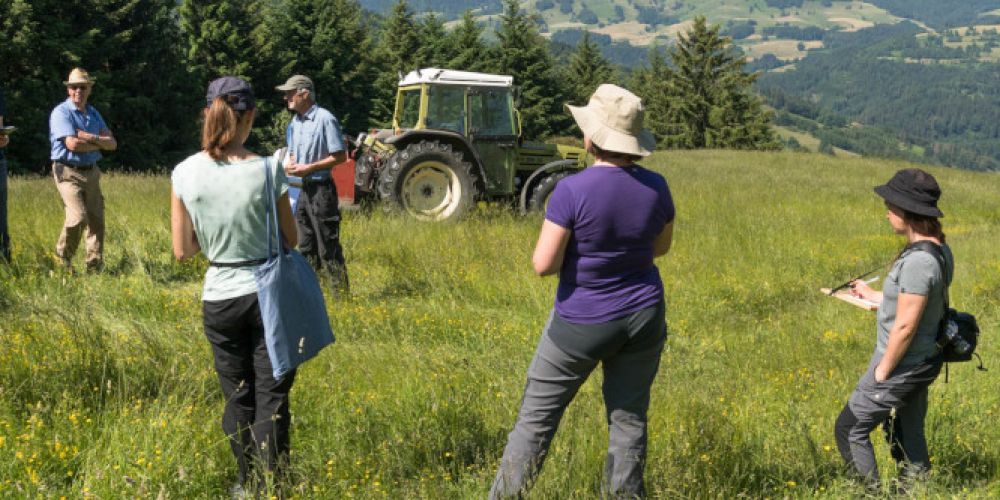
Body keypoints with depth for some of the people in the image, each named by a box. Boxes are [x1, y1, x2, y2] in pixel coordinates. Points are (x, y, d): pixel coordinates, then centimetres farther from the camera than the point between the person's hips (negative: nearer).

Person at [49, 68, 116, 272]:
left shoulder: (93, 114, 15)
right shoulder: (61, 112, -7)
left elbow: (112, 143, 7)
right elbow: (72, 144, -20)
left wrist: (91, 138, -11)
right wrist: (98, 144, -5)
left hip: (91, 172, 7)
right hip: (68, 172, -7)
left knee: (96, 219, 3)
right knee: (78, 217, -18)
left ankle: (95, 266, 10)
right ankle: (62, 259, 3)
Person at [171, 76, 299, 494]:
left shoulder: (185, 174, -7)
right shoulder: (265, 170, -14)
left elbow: (182, 251, -1)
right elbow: (290, 239, -2)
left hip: (219, 298, 2)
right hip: (267, 293, -2)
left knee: (237, 397, 16)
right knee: (271, 399, 6)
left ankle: (247, 483, 25)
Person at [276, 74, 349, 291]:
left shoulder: (325, 119, -13)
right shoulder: (294, 123, 12)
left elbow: (340, 156, -15)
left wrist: (309, 168, -18)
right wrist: (290, 164, 1)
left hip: (321, 188, -8)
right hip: (303, 189, 8)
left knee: (328, 246, -7)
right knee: (305, 245, 14)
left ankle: (341, 290, -1)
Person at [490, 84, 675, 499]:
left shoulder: (572, 191, -22)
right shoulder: (655, 186, -7)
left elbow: (544, 264, -19)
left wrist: (576, 253, 1)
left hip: (582, 324, -4)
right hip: (644, 316, 4)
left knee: (537, 415, 9)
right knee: (629, 418, 15)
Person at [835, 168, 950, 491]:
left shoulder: (918, 261, -28)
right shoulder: (940, 249, 2)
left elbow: (905, 326, -26)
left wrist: (881, 372, -15)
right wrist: (872, 295, 23)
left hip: (901, 366, -9)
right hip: (922, 363, 9)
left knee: (849, 429, 5)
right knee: (908, 438, 19)